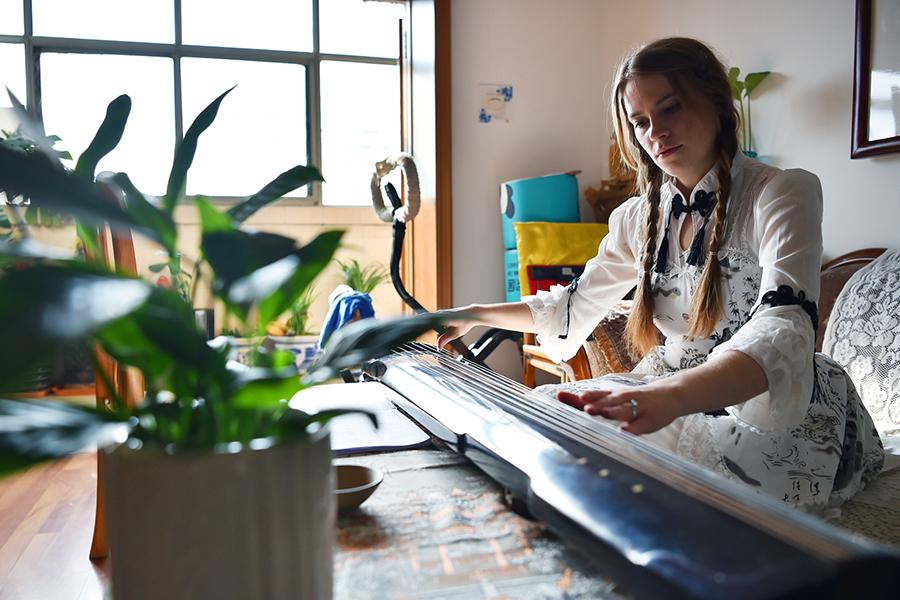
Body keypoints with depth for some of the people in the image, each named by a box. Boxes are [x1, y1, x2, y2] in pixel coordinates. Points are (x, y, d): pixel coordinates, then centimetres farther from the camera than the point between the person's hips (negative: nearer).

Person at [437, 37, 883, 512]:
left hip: (776, 413, -5)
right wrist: (477, 315, 14)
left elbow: (783, 330, -29)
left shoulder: (784, 193, -11)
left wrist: (672, 396, -49)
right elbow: (575, 305, 22)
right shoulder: (639, 217, 8)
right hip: (673, 396, 6)